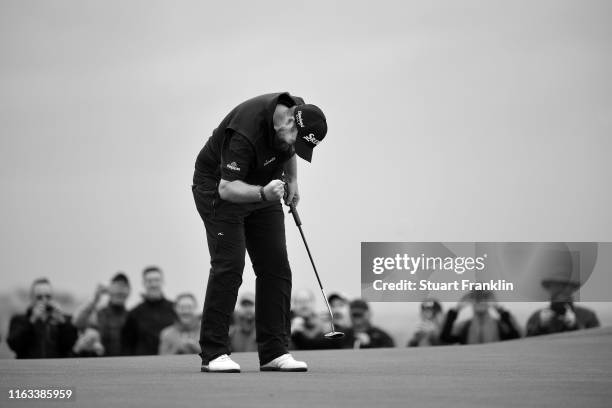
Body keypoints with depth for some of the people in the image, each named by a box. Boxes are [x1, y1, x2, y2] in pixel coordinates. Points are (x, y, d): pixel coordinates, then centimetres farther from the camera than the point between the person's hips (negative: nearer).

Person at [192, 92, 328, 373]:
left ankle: (274, 351, 1)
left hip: (264, 187, 7)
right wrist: (262, 193, -49)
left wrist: (291, 180, 5)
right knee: (229, 265, -18)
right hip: (219, 187, -7)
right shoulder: (246, 131, -35)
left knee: (276, 267, -2)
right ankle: (213, 353, -13)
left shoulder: (298, 111, -12)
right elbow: (227, 187, -35)